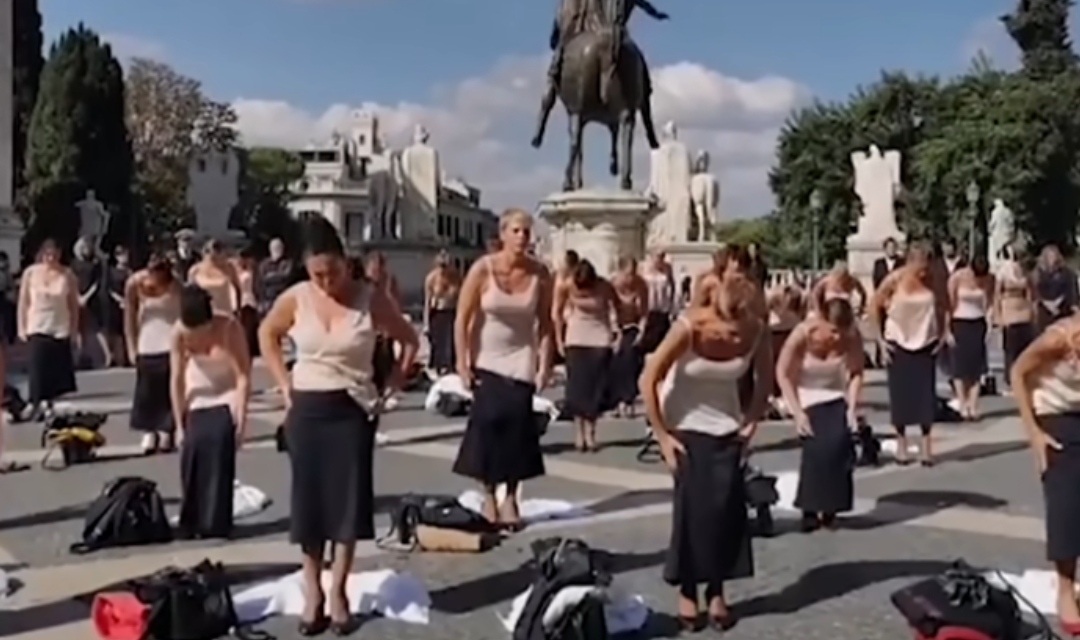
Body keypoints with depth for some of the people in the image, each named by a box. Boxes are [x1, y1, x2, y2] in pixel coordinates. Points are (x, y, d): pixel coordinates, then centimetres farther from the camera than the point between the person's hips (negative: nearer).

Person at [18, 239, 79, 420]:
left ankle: (50, 403, 9)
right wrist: (21, 328, 1)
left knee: (59, 370, 1)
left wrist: (74, 332, 0)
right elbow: (23, 302, 4)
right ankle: (38, 404, -2)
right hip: (37, 329, 0)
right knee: (38, 369, -6)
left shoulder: (68, 275, -4)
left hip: (61, 330, 0)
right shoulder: (30, 273, -1)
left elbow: (74, 306, 0)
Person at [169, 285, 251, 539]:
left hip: (226, 400, -2)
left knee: (219, 453, -18)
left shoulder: (229, 328, -26)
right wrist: (179, 425, -9)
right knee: (191, 456, -8)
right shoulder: (179, 332, -20)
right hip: (197, 402, 2)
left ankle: (215, 525, -10)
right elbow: (177, 380, -12)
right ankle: (190, 524, 7)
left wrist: (241, 419, -23)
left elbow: (243, 376, -21)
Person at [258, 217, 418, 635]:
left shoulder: (371, 297, -8)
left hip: (354, 409, -1)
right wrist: (284, 383, 6)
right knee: (308, 498, 3)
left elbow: (410, 341, 3)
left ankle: (338, 590, 11)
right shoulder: (295, 299, -4)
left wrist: (391, 384, -3)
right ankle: (312, 590, 15)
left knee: (348, 498, 0)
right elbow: (267, 334, 14)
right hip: (307, 408, 1)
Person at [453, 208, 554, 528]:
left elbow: (546, 323, -2)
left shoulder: (539, 274, -8)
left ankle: (510, 497, 6)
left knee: (517, 423, -5)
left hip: (520, 360, 1)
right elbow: (462, 318, -10)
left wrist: (545, 365, -6)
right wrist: (462, 363, -13)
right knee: (488, 420, -5)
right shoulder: (483, 269, -14)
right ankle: (488, 496, 7)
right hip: (486, 359, -1)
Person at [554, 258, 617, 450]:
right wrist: (559, 339, 0)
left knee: (596, 386, -5)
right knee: (576, 386, -3)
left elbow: (618, 308, -4)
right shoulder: (565, 287, -15)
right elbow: (557, 312, 0)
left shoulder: (605, 287, -19)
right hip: (575, 340, 1)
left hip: (600, 340, -1)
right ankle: (580, 432, 3)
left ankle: (590, 432, 2)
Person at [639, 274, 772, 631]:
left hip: (726, 425, 3)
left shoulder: (757, 331, -20)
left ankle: (717, 592, 10)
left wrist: (750, 423, -6)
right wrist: (662, 437, -15)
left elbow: (765, 381, 0)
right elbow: (648, 381, -19)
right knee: (692, 506, -8)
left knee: (726, 507, -2)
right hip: (684, 424, -3)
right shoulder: (689, 327, -29)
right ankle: (687, 592, 6)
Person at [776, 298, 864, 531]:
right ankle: (810, 509, -3)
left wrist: (851, 408, -13)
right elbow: (782, 373, -16)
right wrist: (797, 412, -19)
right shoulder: (803, 334, -26)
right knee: (816, 449, -21)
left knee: (839, 446, -19)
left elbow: (856, 373, -2)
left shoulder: (853, 337, -19)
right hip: (808, 398, -2)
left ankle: (829, 509, -3)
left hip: (836, 397, 2)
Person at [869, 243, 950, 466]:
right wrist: (880, 340, -6)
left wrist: (943, 333, 0)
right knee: (900, 394, 2)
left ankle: (925, 444, 7)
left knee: (926, 393, -1)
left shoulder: (932, 280, -10)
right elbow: (874, 307, -6)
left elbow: (943, 305, 7)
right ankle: (901, 444, 14)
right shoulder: (894, 280, -15)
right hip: (898, 343, -1)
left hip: (926, 343, 1)